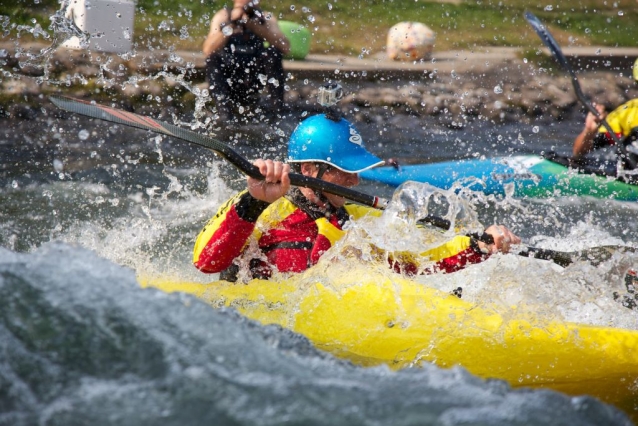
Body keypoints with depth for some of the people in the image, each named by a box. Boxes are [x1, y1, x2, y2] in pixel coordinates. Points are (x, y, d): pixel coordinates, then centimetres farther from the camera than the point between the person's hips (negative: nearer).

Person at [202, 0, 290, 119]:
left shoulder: (265, 18, -7)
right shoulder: (223, 16, -11)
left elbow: (285, 47, -24)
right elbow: (207, 50, -26)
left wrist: (255, 26, -35)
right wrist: (230, 26, -40)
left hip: (254, 77, 1)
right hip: (228, 77, -1)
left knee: (273, 52, -21)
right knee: (212, 59, -27)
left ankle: (277, 110, -22)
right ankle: (225, 114, -33)